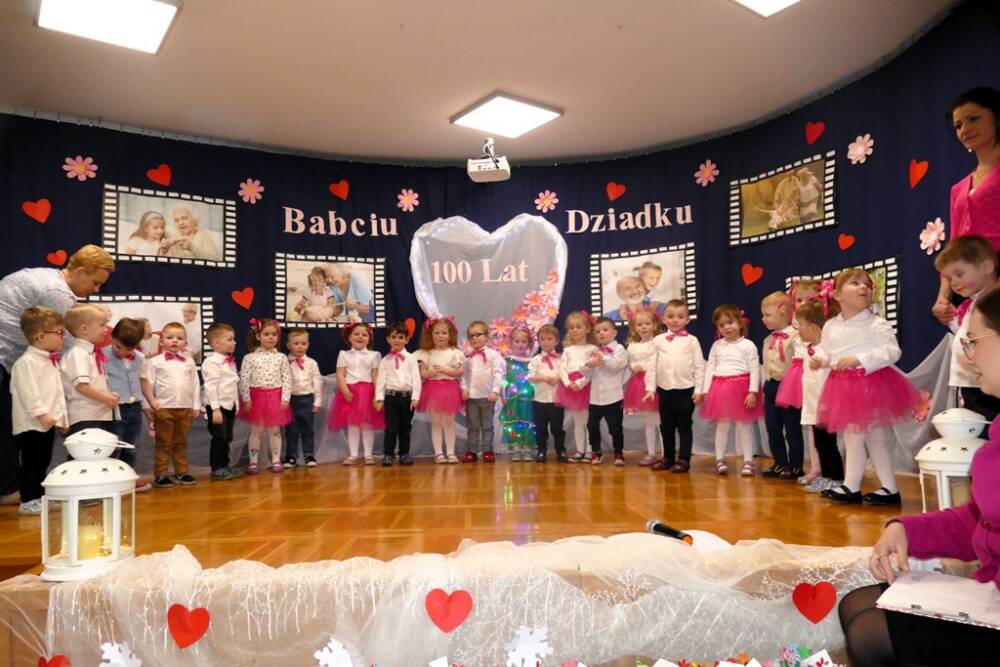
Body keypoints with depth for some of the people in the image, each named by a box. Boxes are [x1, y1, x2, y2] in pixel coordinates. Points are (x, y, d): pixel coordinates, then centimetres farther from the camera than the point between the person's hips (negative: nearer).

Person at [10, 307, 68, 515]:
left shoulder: (51, 361, 16)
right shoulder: (26, 362, -14)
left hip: (48, 424, 9)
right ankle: (28, 501, 5)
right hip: (31, 425, -9)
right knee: (30, 463, -2)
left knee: (42, 462, 15)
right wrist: (41, 414, -24)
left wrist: (61, 416, 19)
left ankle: (38, 497, 25)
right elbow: (28, 393, -22)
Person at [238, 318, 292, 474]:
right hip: (256, 397, -1)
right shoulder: (250, 358, -3)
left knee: (275, 430, 9)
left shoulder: (282, 357, 1)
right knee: (256, 431, 6)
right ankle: (253, 462, 16)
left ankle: (276, 460, 18)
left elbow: (287, 379, -1)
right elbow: (244, 380, -5)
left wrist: (285, 398, -7)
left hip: (275, 398, 1)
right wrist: (246, 399, -10)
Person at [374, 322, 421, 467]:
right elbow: (381, 379, 1)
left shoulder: (411, 359, 5)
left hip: (407, 396, 1)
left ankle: (404, 454, 19)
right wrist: (379, 398, -7)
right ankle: (388, 454, 7)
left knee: (405, 428, 9)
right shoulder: (385, 360, 6)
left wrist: (415, 397, -9)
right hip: (391, 396, 0)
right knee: (391, 428, -1)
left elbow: (416, 379, -1)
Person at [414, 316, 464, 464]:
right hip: (433, 389, 1)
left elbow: (461, 371, -8)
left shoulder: (455, 352, -1)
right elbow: (422, 373, 0)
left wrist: (444, 369, -15)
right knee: (436, 423, 5)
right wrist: (430, 373, -20)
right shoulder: (426, 354, 3)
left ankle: (450, 452, 13)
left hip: (450, 389, -1)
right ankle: (438, 453, 11)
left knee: (449, 423, 7)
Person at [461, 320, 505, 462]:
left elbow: (498, 374, -9)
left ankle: (487, 450, 14)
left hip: (488, 396, -3)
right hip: (470, 396, 3)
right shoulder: (467, 356, 7)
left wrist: (495, 391, -15)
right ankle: (471, 451, 14)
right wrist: (463, 388, -6)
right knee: (472, 426, 9)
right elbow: (463, 374, 6)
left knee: (487, 426, 6)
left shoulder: (493, 354, -4)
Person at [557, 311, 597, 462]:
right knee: (577, 422, 11)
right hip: (570, 388, 4)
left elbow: (593, 371, -9)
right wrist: (568, 383, -11)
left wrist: (580, 383, -18)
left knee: (589, 421, -1)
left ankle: (589, 452, 6)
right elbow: (562, 369, 6)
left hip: (586, 386, -4)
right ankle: (580, 451, 17)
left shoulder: (592, 349, 1)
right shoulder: (567, 350, 14)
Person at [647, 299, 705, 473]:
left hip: (686, 390, -3)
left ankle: (684, 459, 13)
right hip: (664, 390, 3)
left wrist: (698, 390, -6)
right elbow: (652, 365, 5)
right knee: (666, 427, 12)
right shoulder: (658, 340, 5)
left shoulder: (691, 340, 0)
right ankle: (668, 458, 24)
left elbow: (699, 366, -1)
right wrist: (650, 387, 0)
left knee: (684, 426, 4)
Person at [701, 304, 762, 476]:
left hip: (741, 388, -3)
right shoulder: (716, 346, 9)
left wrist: (753, 392, -13)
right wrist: (706, 391, 2)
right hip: (720, 389, 3)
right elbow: (710, 368, 9)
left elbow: (754, 370, -6)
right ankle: (720, 460, 17)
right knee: (721, 426, 9)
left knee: (744, 426, 4)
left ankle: (748, 461, 11)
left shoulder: (748, 345, -2)